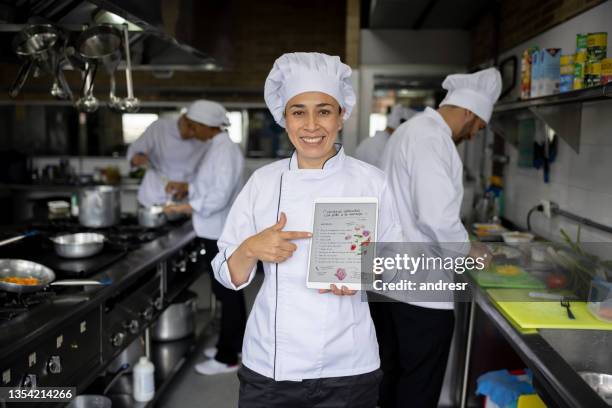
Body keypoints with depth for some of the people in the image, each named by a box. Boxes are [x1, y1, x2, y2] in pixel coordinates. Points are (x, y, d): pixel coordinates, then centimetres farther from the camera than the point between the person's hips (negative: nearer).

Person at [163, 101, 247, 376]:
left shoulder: (225, 151, -19)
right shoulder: (216, 148, 11)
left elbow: (218, 197, -26)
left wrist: (183, 208, -23)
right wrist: (184, 187, 6)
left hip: (223, 234, -10)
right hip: (220, 232, 10)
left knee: (227, 293, 0)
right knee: (229, 291, 19)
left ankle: (227, 358, 11)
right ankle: (233, 344, 33)